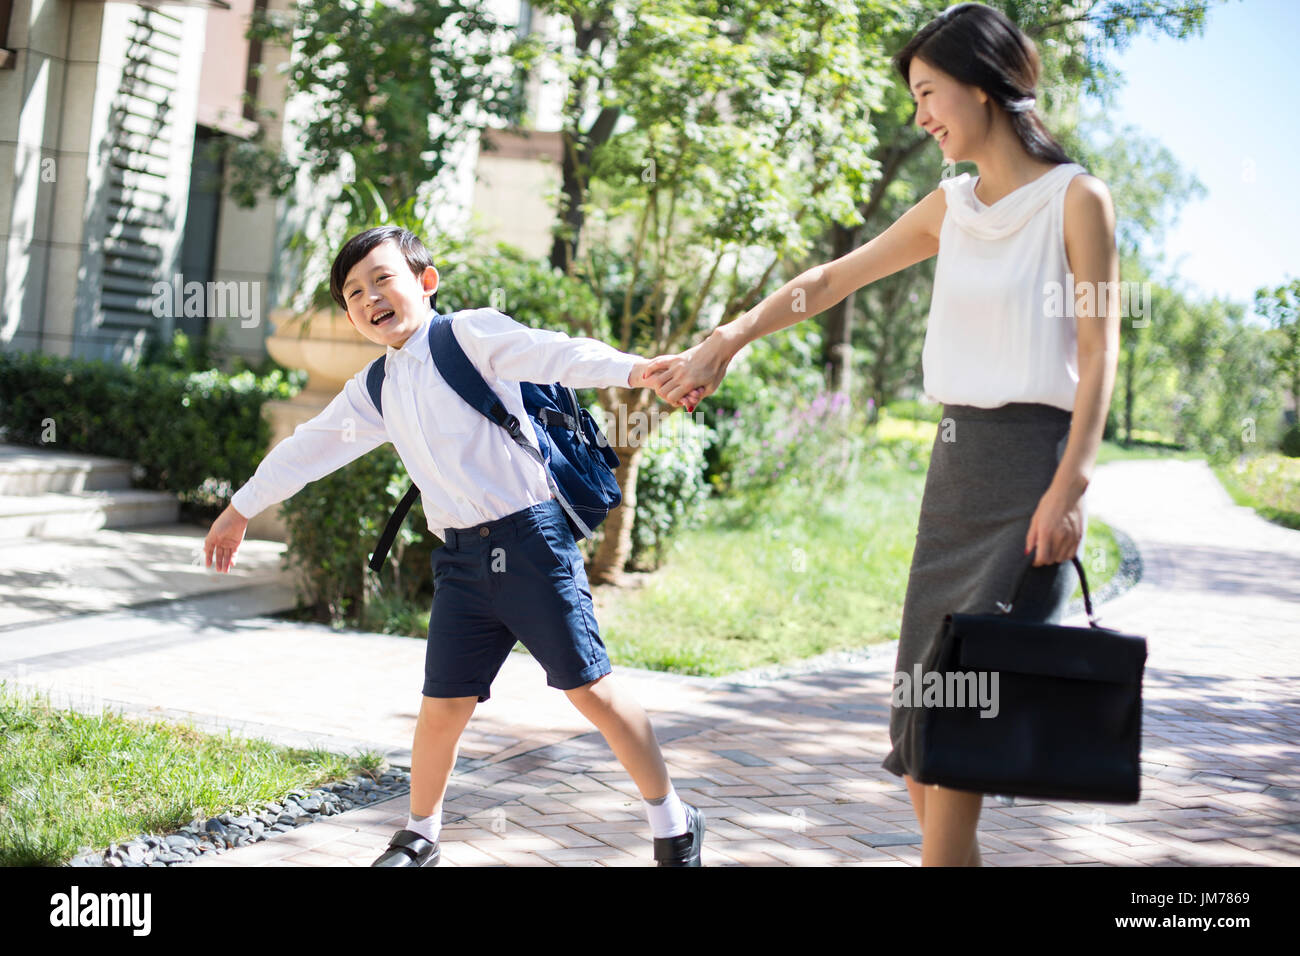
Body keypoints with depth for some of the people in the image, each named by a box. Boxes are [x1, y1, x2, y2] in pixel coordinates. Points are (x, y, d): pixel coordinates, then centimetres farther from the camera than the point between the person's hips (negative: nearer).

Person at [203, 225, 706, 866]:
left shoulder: (470, 334, -3)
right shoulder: (372, 393, 15)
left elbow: (552, 354, -17)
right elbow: (309, 448, 27)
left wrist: (632, 369, -33)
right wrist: (240, 508, 36)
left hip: (529, 537, -5)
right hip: (460, 559, 5)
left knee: (589, 687, -3)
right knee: (443, 706, 5)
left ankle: (673, 825, 11)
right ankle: (420, 835, 28)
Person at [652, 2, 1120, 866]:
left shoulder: (1076, 199, -4)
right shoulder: (953, 207, 13)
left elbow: (1099, 355, -8)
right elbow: (833, 279, 18)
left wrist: (1071, 486, -16)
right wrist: (727, 340, 13)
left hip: (1030, 464, -7)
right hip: (956, 460, 7)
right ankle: (948, 849, 13)